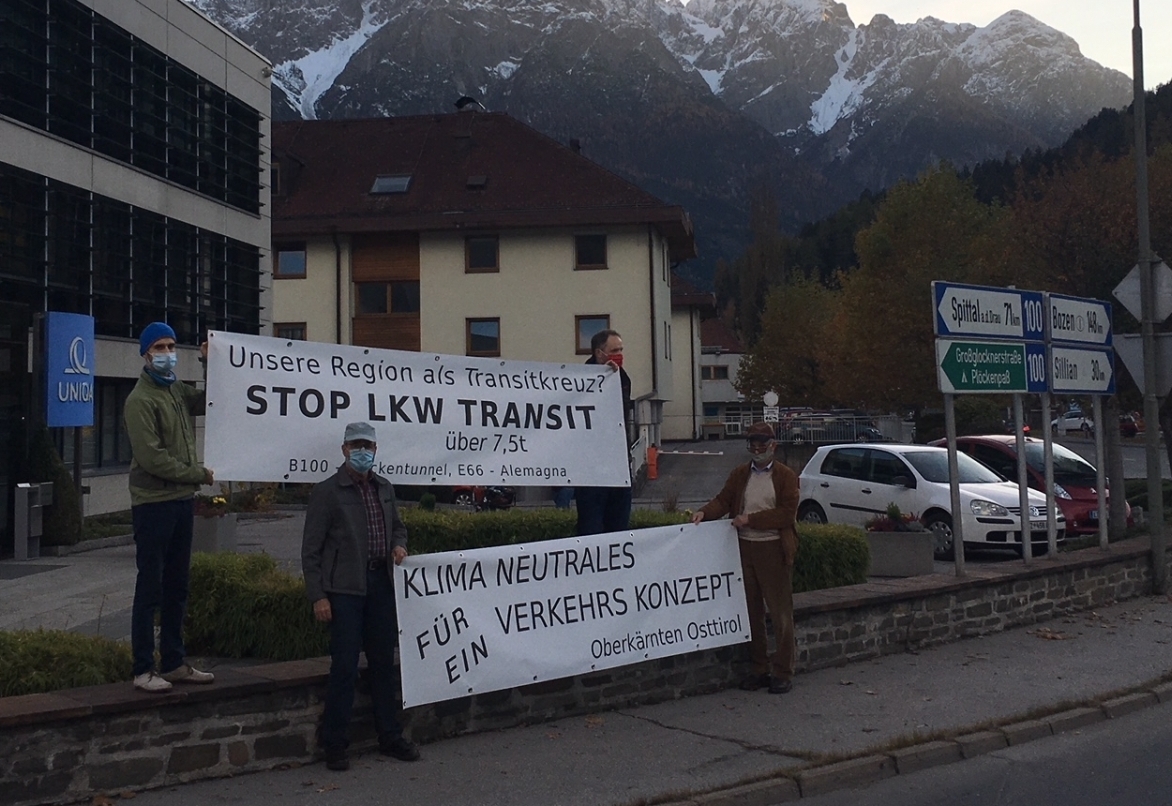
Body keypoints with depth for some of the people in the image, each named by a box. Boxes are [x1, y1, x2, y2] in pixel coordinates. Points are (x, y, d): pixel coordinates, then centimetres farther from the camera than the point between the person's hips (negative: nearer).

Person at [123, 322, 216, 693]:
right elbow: (152, 458, -18)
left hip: (183, 500, 8)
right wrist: (200, 474, -12)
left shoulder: (179, 391, 13)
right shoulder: (140, 400, -11)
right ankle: (143, 670, 5)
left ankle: (174, 663, 22)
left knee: (177, 586, 13)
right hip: (154, 503, -8)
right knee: (150, 587, -2)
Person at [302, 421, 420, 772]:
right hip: (345, 589, -6)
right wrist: (317, 595, -13)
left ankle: (390, 736, 25)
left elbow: (397, 526, 26)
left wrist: (398, 545, 2)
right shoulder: (327, 491, -6)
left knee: (383, 662, 13)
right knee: (345, 666, -4)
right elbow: (311, 549, -7)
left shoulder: (385, 488, 12)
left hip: (381, 585, 6)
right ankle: (334, 744, 9)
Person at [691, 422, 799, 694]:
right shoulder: (739, 475, 12)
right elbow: (723, 500, 3)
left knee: (780, 612, 0)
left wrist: (750, 519, -16)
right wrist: (705, 512, -18)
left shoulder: (786, 476, -2)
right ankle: (759, 669, 21)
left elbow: (787, 513, -11)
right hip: (744, 547, 5)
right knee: (751, 612, 11)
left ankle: (783, 672, 9)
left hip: (774, 550, -4)